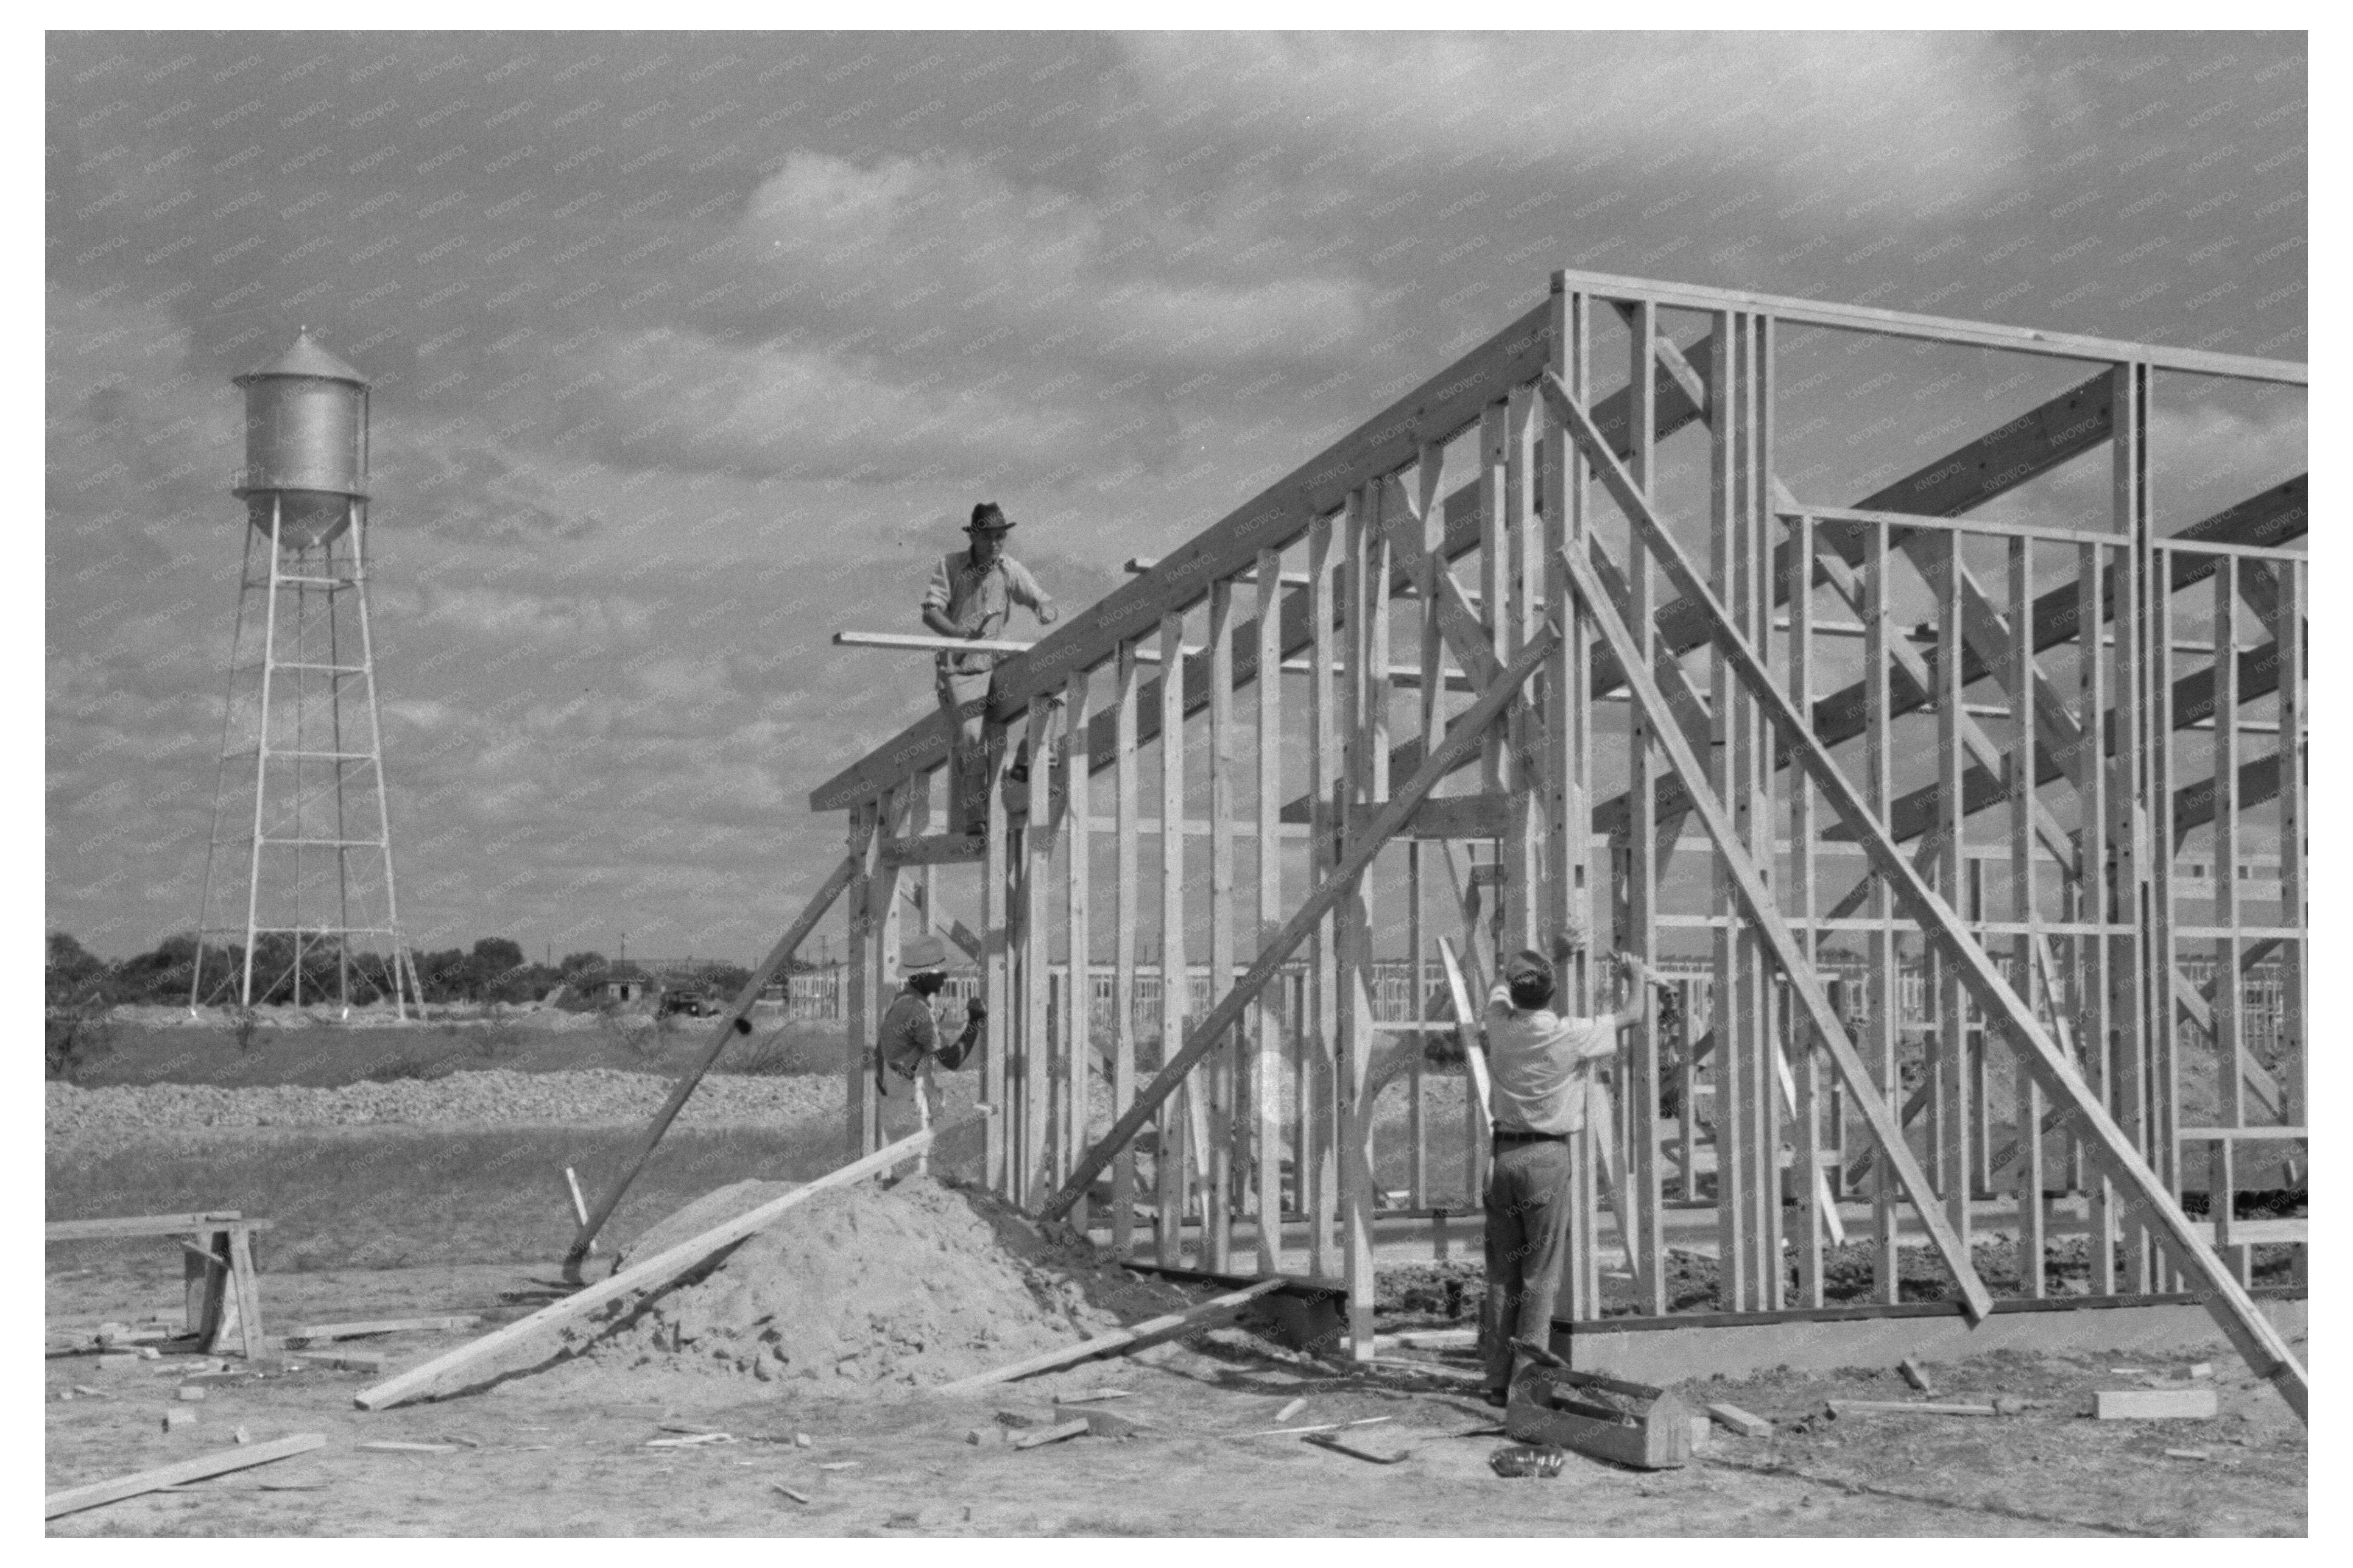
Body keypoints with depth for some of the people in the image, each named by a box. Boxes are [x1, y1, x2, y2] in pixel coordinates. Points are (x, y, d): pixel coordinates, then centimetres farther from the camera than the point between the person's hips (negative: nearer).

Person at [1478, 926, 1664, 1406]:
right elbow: (1632, 1016, 4)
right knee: (1540, 1274, 1)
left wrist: (1555, 954, 29)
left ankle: (1499, 1381, 11)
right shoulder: (1568, 1036, -12)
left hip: (1504, 1154, 4)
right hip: (1547, 1156, -4)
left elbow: (1501, 983, 24)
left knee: (1501, 1271, 8)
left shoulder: (1501, 1023, -1)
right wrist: (1636, 975, 23)